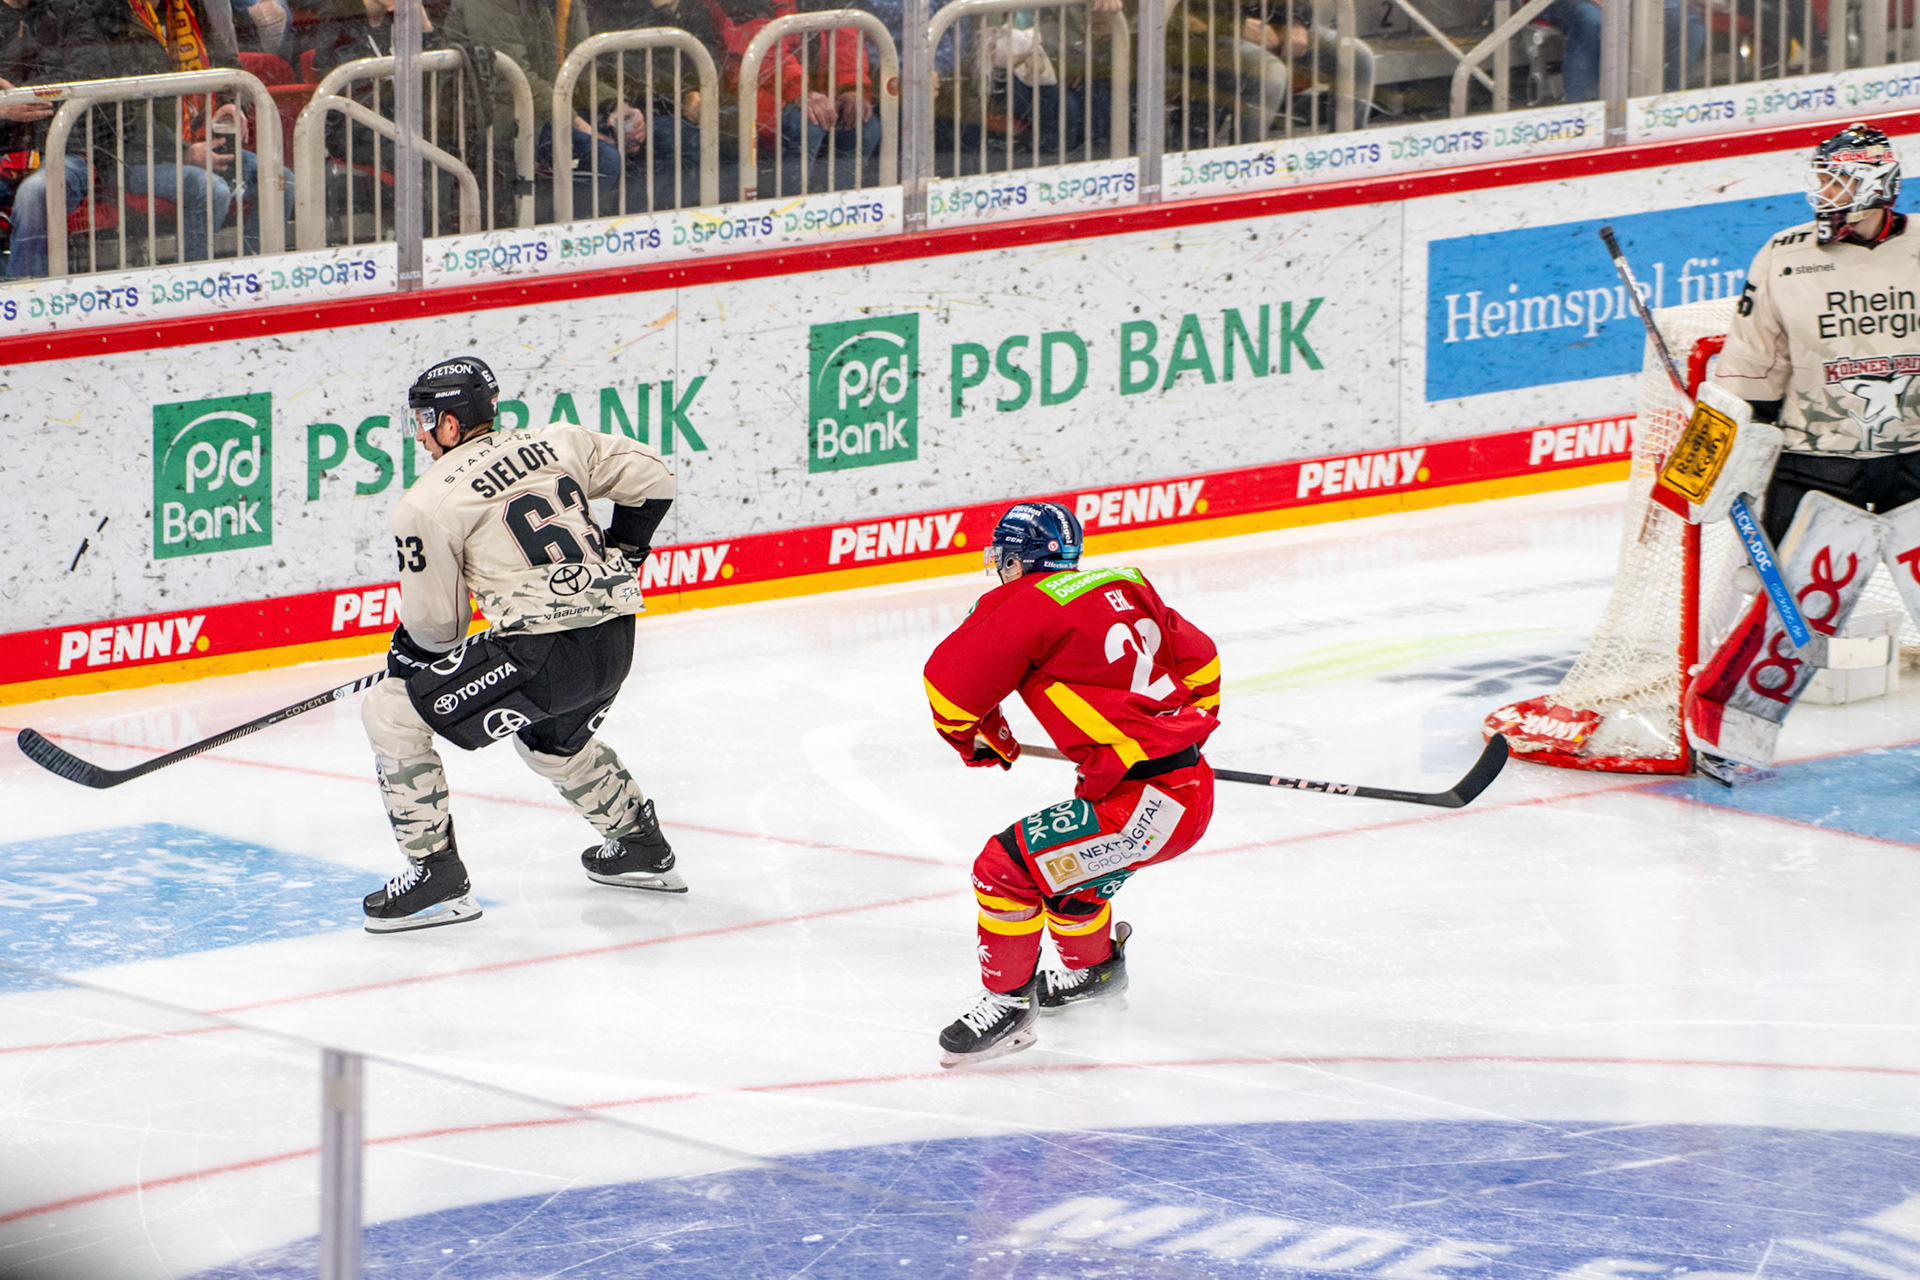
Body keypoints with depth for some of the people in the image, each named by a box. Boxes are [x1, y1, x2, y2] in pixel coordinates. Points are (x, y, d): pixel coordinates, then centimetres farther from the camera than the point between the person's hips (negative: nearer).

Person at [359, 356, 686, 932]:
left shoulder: (431, 502, -3)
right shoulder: (560, 443, 13)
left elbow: (435, 623, 2)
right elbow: (651, 477, 21)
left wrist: (406, 654, 23)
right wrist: (614, 557, 33)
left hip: (545, 654, -8)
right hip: (616, 643, 8)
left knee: (392, 714, 3)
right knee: (552, 737, 38)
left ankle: (435, 874, 0)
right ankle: (643, 850, 48)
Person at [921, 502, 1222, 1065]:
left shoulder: (1027, 606, -9)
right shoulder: (1125, 586, 14)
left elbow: (950, 680, -6)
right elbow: (1198, 656, 24)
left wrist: (975, 737, 13)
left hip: (1150, 803, -9)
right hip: (1190, 782, 9)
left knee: (1009, 866, -7)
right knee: (1062, 861, 31)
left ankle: (1009, 1001, 6)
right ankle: (1095, 966, 53)